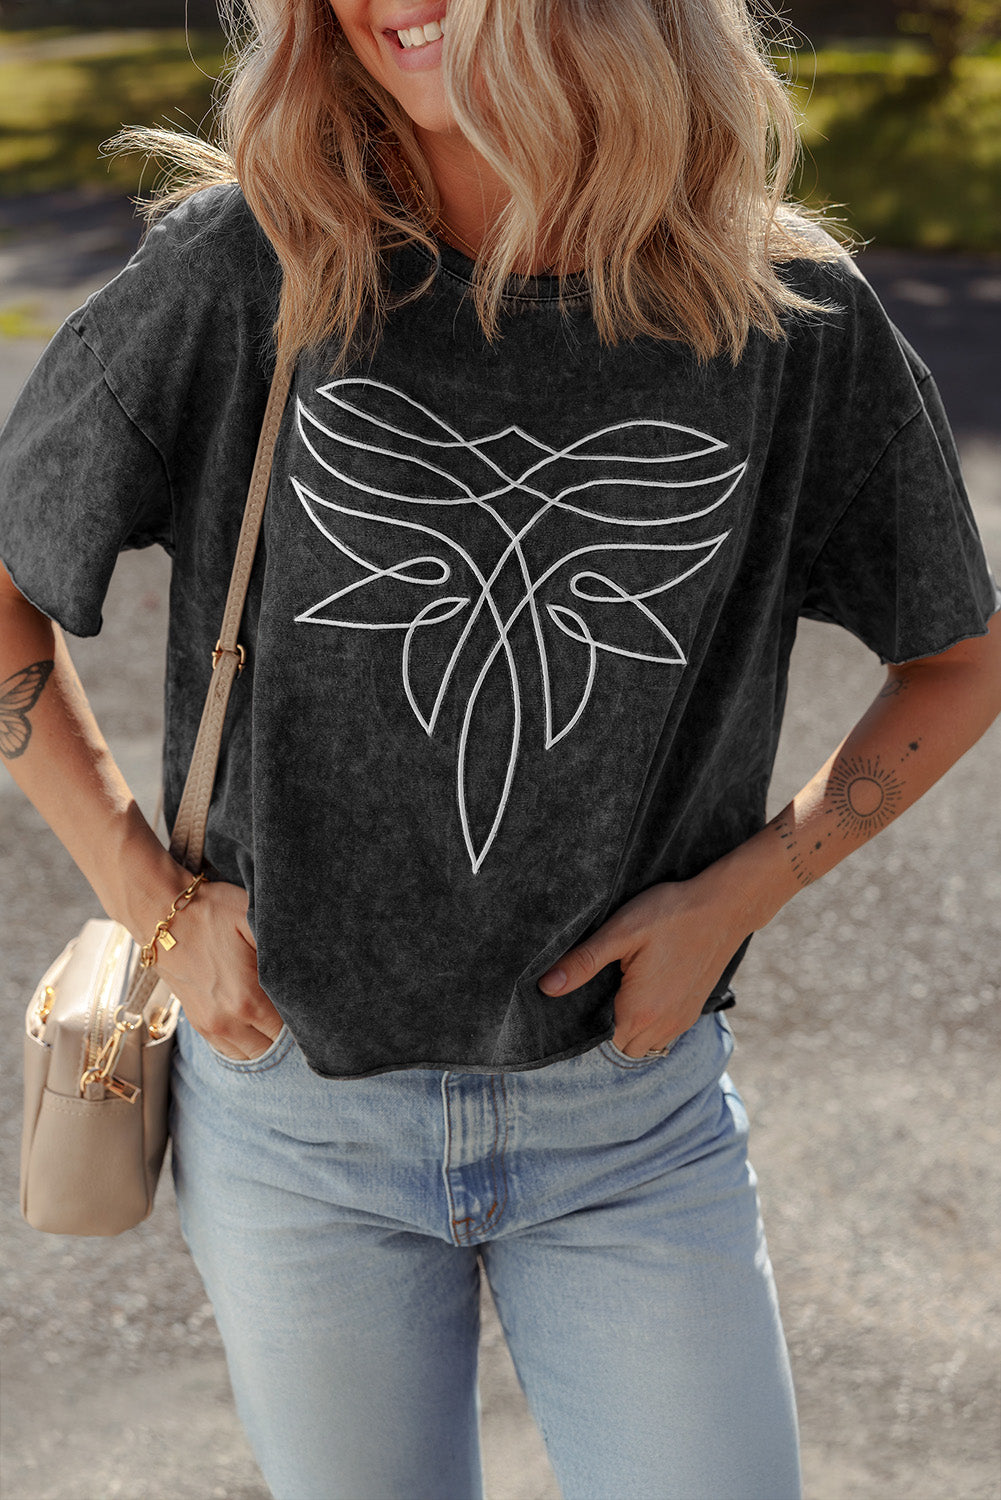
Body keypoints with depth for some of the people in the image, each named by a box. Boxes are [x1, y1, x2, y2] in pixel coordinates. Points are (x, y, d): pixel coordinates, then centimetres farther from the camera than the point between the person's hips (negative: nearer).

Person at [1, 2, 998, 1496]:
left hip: (634, 1118, 1)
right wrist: (153, 896, -7)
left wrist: (738, 891, -5)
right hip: (296, 1106, 0)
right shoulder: (243, 270, -12)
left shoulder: (795, 319, -9)